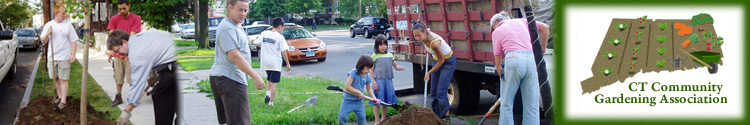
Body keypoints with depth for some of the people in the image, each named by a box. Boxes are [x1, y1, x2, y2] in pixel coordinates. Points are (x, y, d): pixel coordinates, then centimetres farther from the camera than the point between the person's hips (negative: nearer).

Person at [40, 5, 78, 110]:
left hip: (64, 57, -4)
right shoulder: (48, 25, 8)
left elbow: (73, 41, -2)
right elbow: (43, 42, 10)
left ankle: (63, 101, -1)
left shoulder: (67, 25, -1)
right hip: (52, 57, 4)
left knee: (63, 79, -4)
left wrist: (73, 54, -12)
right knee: (56, 78, 12)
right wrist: (47, 34, -10)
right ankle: (59, 96, 27)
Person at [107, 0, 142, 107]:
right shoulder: (114, 19, 3)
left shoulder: (136, 19, -5)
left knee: (132, 78, -2)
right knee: (118, 77, 8)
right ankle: (118, 97, 18)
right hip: (117, 54, 3)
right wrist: (110, 51, -19)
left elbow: (132, 36, -14)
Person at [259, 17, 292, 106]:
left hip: (265, 62, 5)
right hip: (275, 63, -5)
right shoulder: (280, 37, -11)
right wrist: (288, 64, -3)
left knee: (269, 80, 24)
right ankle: (271, 102, 2)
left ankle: (268, 94, 6)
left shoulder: (263, 34, 2)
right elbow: (283, 52, -11)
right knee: (273, 83, 1)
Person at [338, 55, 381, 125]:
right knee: (342, 117, -9)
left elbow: (369, 88, 9)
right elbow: (347, 86, -24)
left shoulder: (368, 76, -3)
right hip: (348, 100, -5)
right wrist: (359, 92, -21)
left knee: (361, 117, 4)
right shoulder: (353, 73, -22)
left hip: (358, 101, 5)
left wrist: (374, 98, -4)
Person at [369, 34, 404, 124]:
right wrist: (374, 82, -12)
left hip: (388, 80, 5)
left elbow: (395, 65, 13)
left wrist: (398, 67, -11)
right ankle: (377, 121, 8)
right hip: (378, 80, -5)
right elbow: (371, 70, -5)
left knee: (386, 100, 12)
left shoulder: (390, 55, 10)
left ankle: (383, 119, 27)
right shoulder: (375, 56, -4)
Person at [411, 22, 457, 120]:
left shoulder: (434, 42, -36)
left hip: (448, 62, -8)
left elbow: (441, 61, -23)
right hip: (436, 60, 8)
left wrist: (429, 73, -15)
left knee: (441, 91, -13)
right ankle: (437, 115, 16)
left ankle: (446, 116, -4)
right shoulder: (422, 38, -14)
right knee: (433, 91, 8)